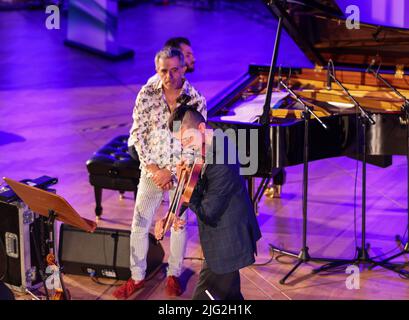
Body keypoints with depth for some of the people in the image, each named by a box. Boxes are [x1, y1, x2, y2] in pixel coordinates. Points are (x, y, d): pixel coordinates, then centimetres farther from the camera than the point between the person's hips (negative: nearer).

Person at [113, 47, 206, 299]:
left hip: (181, 173, -1)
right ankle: (137, 277, 20)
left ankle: (174, 275, 30)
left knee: (178, 225, 13)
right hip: (151, 171, 1)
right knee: (140, 225, 5)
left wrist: (170, 171, -16)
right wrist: (152, 167, -12)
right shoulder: (147, 94, -8)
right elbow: (138, 134, -4)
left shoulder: (196, 101, -12)